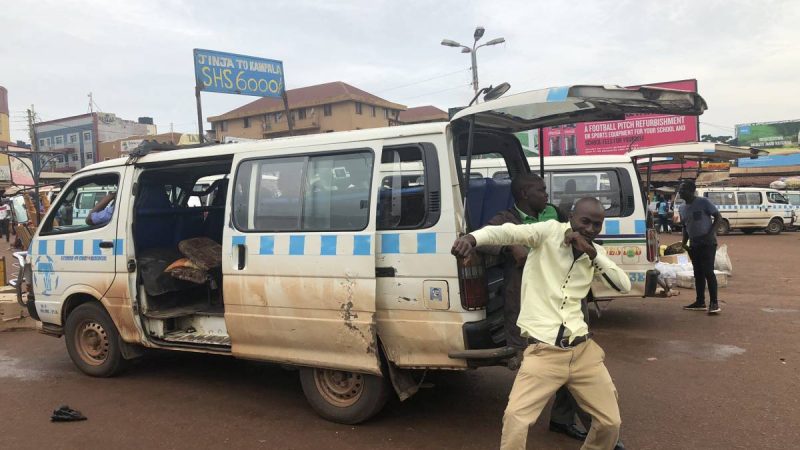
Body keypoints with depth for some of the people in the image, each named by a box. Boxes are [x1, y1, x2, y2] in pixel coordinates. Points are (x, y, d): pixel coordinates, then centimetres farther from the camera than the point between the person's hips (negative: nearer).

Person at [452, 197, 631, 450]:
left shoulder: (594, 251, 12)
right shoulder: (549, 232, -4)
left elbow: (624, 286, 2)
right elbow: (507, 232, -20)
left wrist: (593, 254, -10)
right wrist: (472, 238, -40)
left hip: (583, 350, 5)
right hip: (543, 352, -5)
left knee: (611, 422, 14)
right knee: (515, 419, -21)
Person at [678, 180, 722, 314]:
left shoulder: (703, 202, -8)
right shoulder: (683, 209, 12)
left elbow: (718, 217, -8)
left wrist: (710, 233, -20)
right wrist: (684, 243, 7)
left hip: (708, 243, -7)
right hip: (693, 245, 7)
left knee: (708, 271, -12)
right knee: (698, 273, 10)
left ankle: (714, 303, -7)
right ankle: (700, 302, 16)